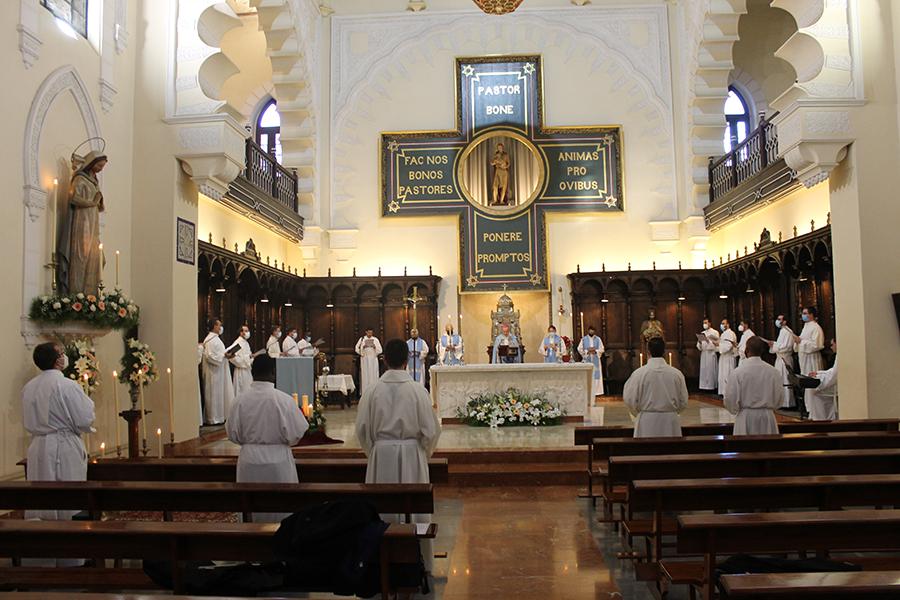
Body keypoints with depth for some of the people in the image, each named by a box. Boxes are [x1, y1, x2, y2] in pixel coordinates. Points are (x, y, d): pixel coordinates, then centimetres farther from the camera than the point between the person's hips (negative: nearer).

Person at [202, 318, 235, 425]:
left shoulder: (216, 338, 15)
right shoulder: (210, 340, -16)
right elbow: (209, 356, -23)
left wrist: (226, 355, 7)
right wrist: (224, 355, -23)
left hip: (220, 371, 10)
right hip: (214, 372, -10)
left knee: (221, 393, 12)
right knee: (214, 394, -3)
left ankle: (220, 416, 18)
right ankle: (213, 418, 3)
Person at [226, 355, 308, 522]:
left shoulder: (240, 399, -8)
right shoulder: (283, 399, -16)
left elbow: (233, 434, 1)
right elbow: (295, 434, -10)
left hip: (249, 461, 3)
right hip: (277, 461, -2)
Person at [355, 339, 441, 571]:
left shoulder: (372, 390, -6)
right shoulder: (417, 390, -10)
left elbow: (362, 429, -1)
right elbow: (431, 430, -6)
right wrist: (423, 455, 11)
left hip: (381, 455, 1)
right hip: (411, 455, -1)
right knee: (415, 507, 10)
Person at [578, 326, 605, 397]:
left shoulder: (598, 339, 7)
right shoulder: (584, 339, 6)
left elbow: (602, 349, 4)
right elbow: (580, 349, 1)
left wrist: (595, 351, -13)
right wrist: (587, 351, -12)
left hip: (595, 360, 1)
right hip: (586, 360, -1)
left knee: (596, 375, -1)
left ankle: (596, 391, 1)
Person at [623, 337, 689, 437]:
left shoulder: (639, 373, -10)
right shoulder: (676, 373, -4)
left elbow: (630, 400, -5)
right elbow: (683, 402, 4)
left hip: (647, 423, -2)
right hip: (670, 421, 2)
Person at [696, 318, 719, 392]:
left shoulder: (714, 332, 0)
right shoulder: (702, 333, 16)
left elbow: (717, 343, -9)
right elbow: (699, 347, 13)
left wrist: (708, 340, -19)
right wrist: (699, 342, -9)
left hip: (711, 353, -5)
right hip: (703, 354, 5)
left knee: (711, 370, -7)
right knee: (704, 370, 2)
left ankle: (712, 386, -3)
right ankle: (704, 385, 4)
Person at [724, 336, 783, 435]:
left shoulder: (738, 372, -12)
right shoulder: (774, 372, -5)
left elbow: (731, 399, -8)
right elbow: (778, 399, 4)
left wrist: (735, 410, 13)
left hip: (746, 417, -2)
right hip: (767, 417, 2)